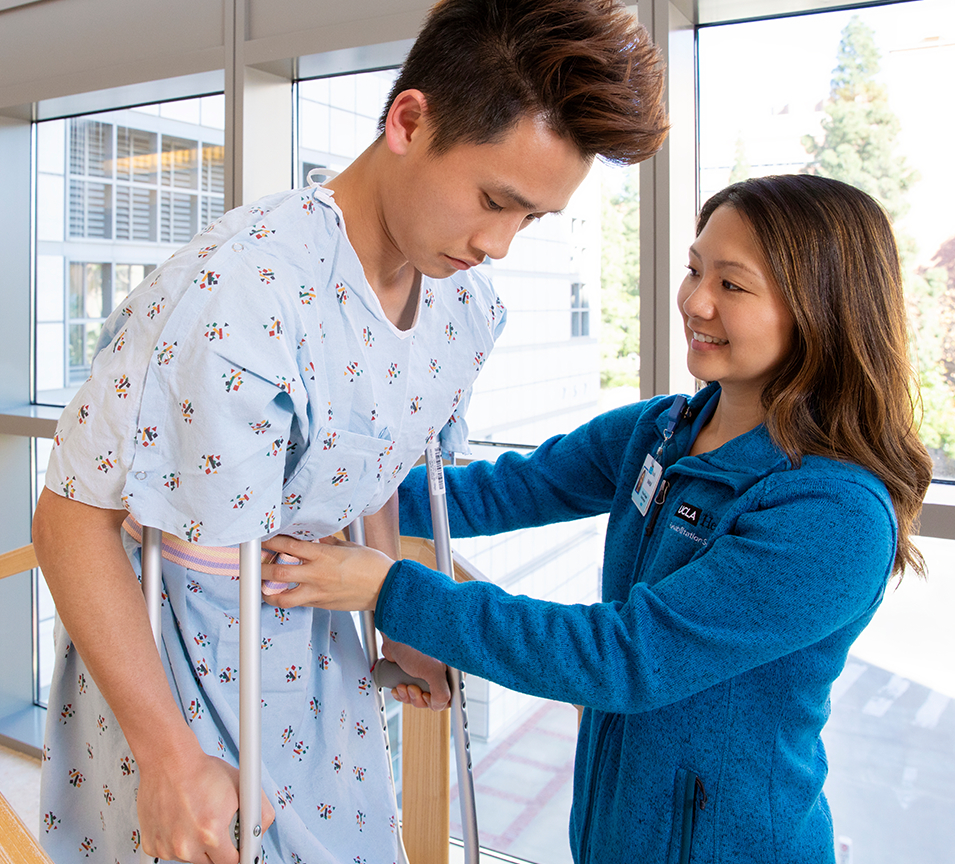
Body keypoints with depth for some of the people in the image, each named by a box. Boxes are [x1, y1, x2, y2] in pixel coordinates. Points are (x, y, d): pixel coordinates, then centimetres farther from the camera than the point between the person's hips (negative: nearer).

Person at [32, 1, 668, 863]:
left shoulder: (466, 302, -7)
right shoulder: (237, 299, -32)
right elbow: (74, 515, -25)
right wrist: (168, 757, -23)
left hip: (315, 646, 7)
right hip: (175, 661, -6)